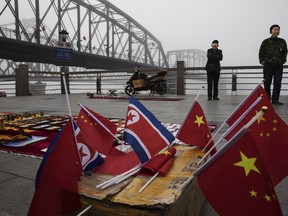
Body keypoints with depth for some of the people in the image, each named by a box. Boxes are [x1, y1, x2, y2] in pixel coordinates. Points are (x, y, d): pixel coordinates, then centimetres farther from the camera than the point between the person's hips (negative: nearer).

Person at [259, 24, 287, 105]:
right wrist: (262, 61, -1)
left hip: (279, 66, 2)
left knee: (277, 83, 0)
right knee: (267, 83, 3)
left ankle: (275, 100, 7)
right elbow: (261, 53, 4)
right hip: (268, 66, -2)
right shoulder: (266, 42, -2)